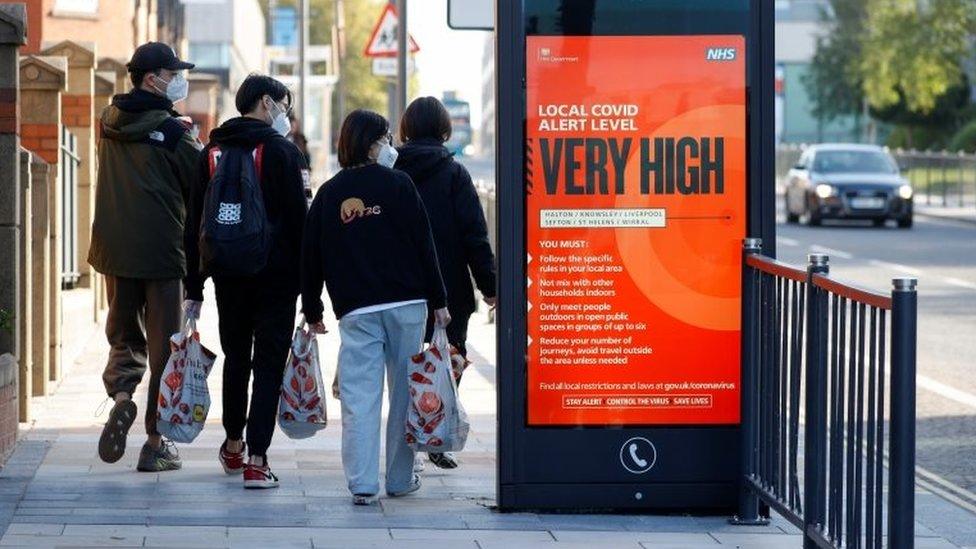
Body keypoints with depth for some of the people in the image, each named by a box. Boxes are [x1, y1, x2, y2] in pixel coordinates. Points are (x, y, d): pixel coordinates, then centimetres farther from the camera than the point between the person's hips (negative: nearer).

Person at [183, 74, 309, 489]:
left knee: (236, 357, 20)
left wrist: (194, 287, 12)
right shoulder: (283, 151, -7)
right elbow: (299, 219, -10)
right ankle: (256, 460, -8)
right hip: (276, 276, -5)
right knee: (268, 364, -2)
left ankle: (233, 447, 32)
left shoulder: (211, 154, 9)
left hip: (228, 275, 5)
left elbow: (194, 224, 9)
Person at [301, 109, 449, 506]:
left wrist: (313, 311, 19)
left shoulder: (328, 194, 9)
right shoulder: (397, 184, 0)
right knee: (405, 391, 9)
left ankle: (362, 483, -8)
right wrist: (437, 301, 2)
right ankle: (400, 479, 15)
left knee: (359, 395, -1)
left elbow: (311, 257, 11)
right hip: (406, 304, -1)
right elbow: (424, 245, -2)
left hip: (355, 310, 2)